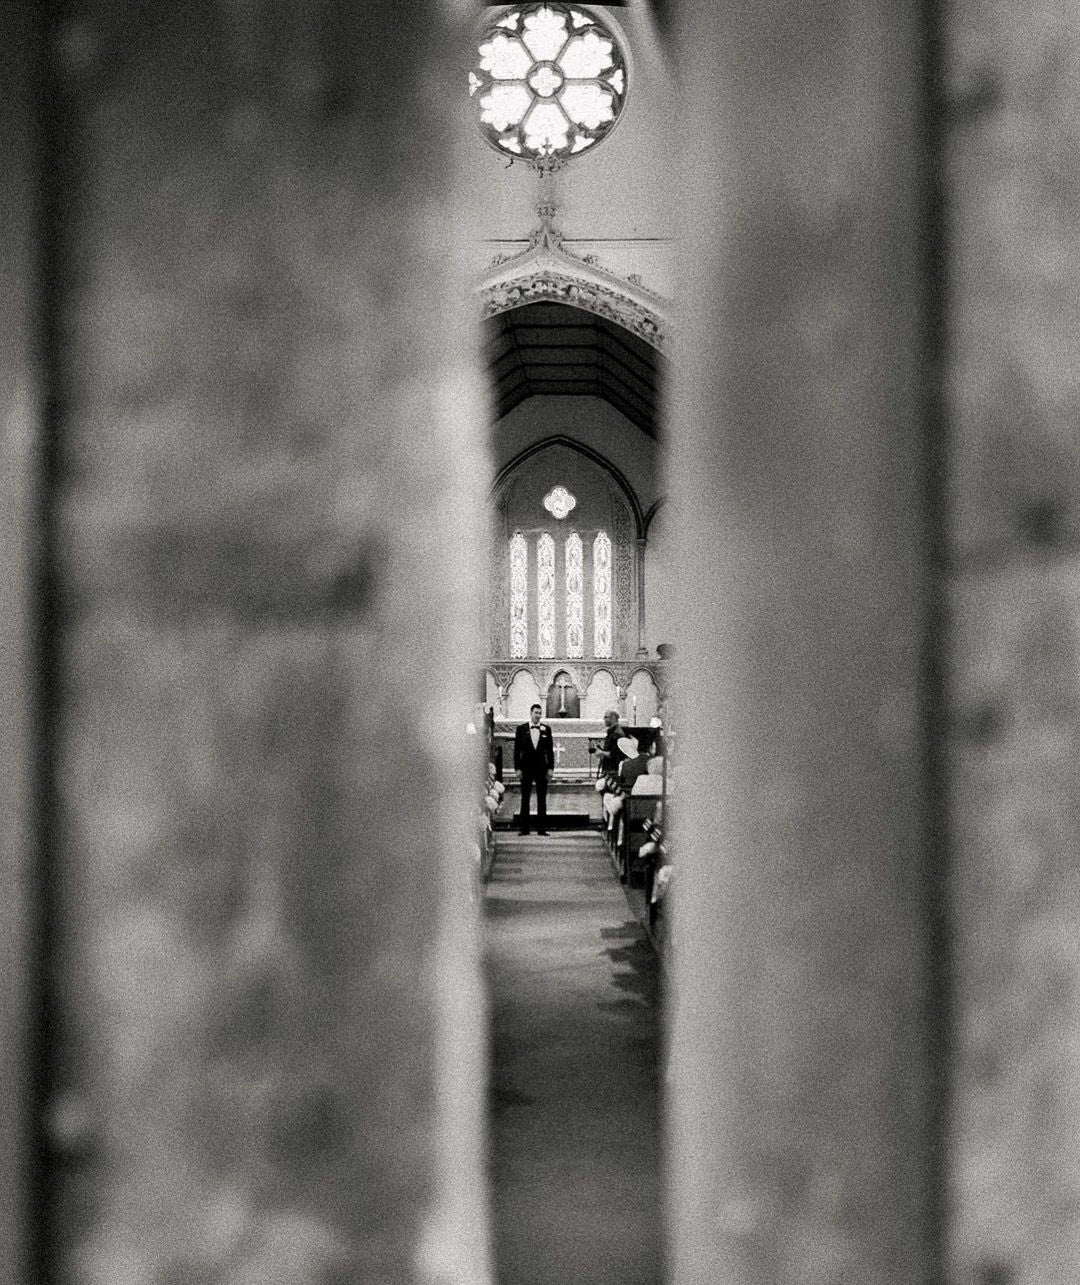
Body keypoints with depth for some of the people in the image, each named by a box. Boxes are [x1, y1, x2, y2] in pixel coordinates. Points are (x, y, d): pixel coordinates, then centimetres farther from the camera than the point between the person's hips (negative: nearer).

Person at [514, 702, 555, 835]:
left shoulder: (546, 729, 6)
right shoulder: (521, 728, 3)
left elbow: (550, 749, 7)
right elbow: (517, 749, 2)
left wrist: (550, 767, -1)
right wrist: (518, 768, -5)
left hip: (541, 768, 1)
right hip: (526, 768, -1)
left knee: (542, 799, 2)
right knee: (525, 798, 2)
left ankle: (541, 828, 6)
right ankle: (524, 828, 5)